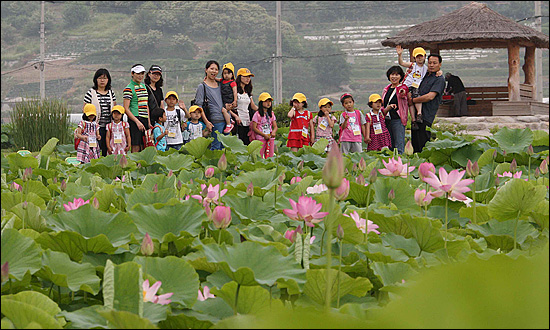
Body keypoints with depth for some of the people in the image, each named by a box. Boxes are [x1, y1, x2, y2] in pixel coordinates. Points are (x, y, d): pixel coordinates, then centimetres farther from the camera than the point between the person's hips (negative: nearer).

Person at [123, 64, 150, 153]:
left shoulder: (143, 86, 17)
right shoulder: (128, 89, -6)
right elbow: (126, 109, -11)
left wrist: (149, 122, 15)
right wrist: (137, 122, -17)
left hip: (145, 119, 7)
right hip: (135, 119, -7)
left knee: (144, 148, 5)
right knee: (136, 147, -9)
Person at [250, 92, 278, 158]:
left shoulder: (271, 114, 12)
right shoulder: (257, 114, -4)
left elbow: (275, 126, 12)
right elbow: (254, 128, -8)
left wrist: (273, 132, -12)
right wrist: (264, 135, -14)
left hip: (270, 138, 5)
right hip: (260, 138, -5)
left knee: (270, 157, 3)